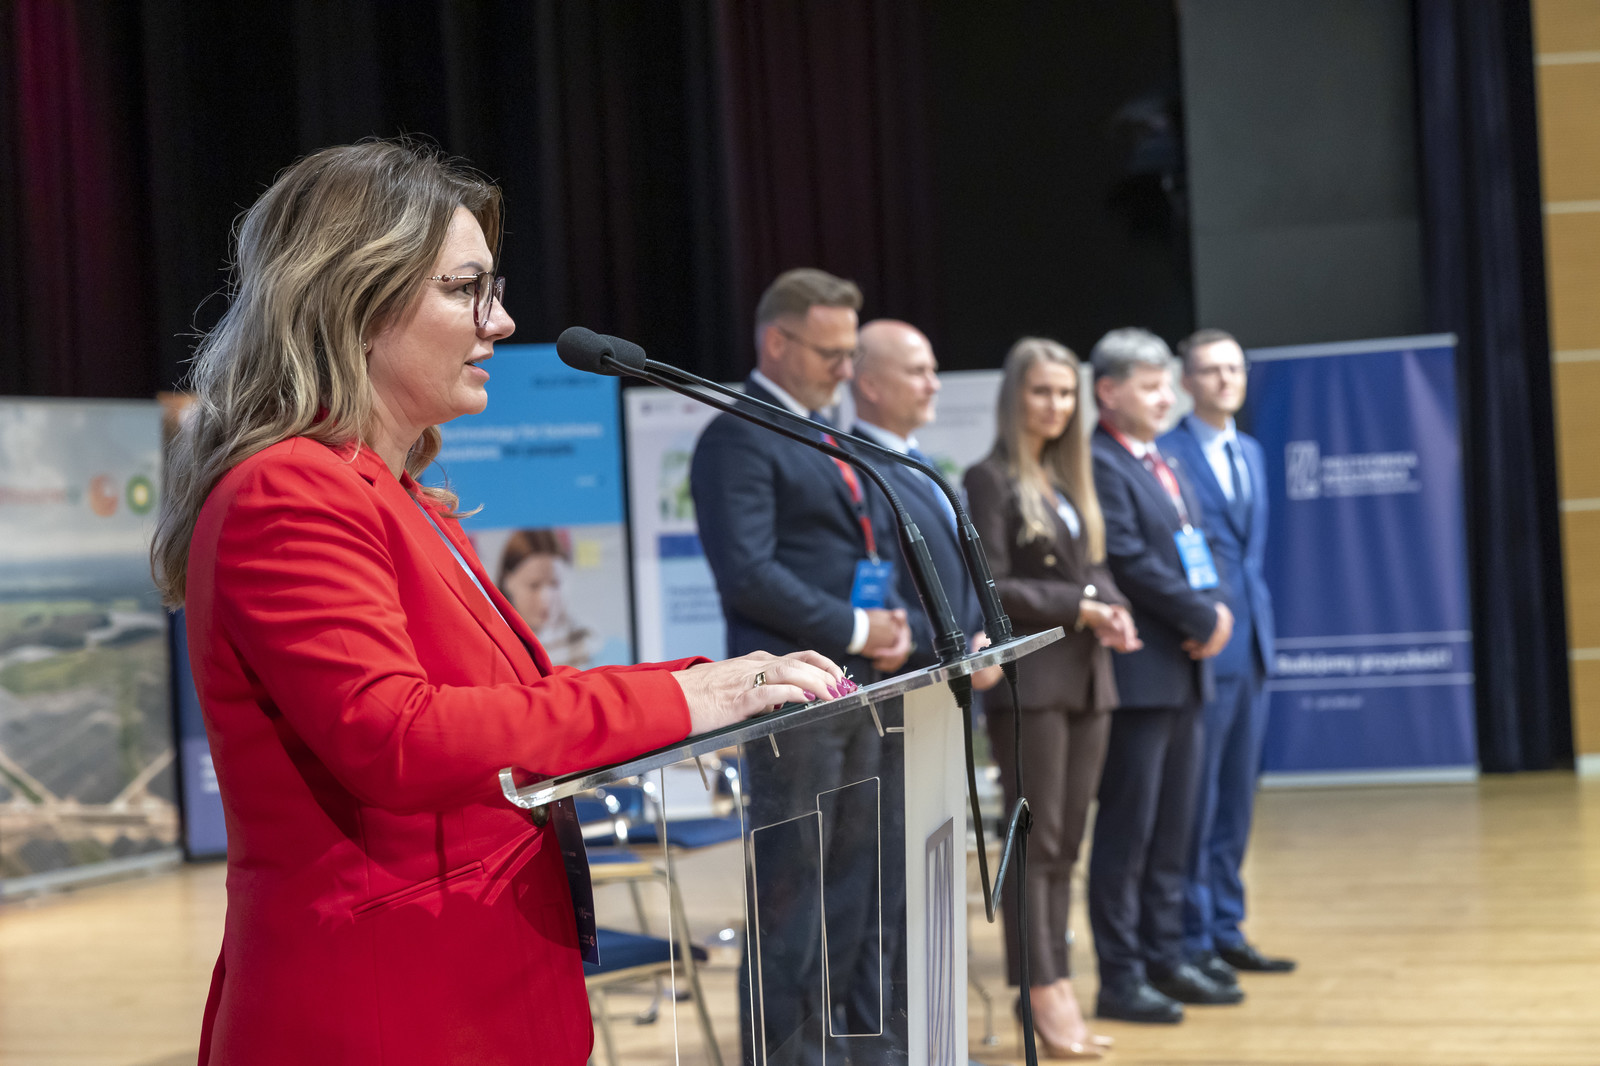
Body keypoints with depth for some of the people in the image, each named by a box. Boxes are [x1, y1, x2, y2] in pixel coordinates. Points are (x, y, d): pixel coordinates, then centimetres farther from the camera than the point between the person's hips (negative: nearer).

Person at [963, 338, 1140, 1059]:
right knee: (1035, 839, -4)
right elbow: (989, 586, -12)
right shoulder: (992, 480, -6)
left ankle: (1056, 987, 13)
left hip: (1086, 677, 7)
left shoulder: (1070, 480, 16)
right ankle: (1044, 993, -1)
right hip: (1029, 679, -7)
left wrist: (1114, 613, -3)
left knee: (1066, 843, 9)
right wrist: (1079, 608, -14)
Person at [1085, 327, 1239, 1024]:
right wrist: (1203, 619, -12)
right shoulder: (1098, 466, -12)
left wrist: (1214, 612, -1)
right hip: (1138, 672, -9)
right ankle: (1120, 979, 1)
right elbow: (1131, 561, -19)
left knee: (1172, 830, 12)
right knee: (1127, 830, -4)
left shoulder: (1165, 467, 19)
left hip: (1184, 668, 9)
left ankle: (1163, 960, 20)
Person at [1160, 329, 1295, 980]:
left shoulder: (1251, 454, 16)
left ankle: (1226, 931, 19)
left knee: (1237, 797, 11)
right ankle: (1190, 941, 4)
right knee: (1195, 798, -3)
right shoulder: (1165, 455, -10)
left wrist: (1256, 614, 14)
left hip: (1248, 641, 8)